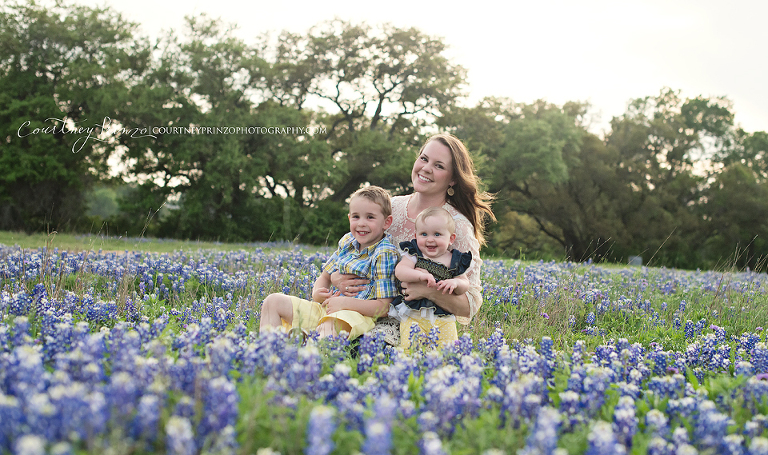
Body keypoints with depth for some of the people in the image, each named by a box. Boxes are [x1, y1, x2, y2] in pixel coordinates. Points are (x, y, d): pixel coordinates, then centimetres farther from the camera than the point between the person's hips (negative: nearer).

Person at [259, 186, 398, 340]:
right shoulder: (347, 241, 11)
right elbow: (326, 275, 21)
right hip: (325, 308, 9)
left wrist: (345, 302, -22)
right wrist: (317, 293, -3)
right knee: (273, 301, 3)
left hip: (356, 314, -9)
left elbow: (384, 307, -16)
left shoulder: (386, 254, -11)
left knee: (328, 326, -44)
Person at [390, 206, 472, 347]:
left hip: (444, 317, 2)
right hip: (413, 315, -2)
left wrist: (455, 283, -16)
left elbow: (465, 284, 7)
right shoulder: (414, 254, 1)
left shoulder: (455, 261, 5)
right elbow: (399, 271, -14)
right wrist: (421, 275, -29)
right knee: (409, 348, -18)